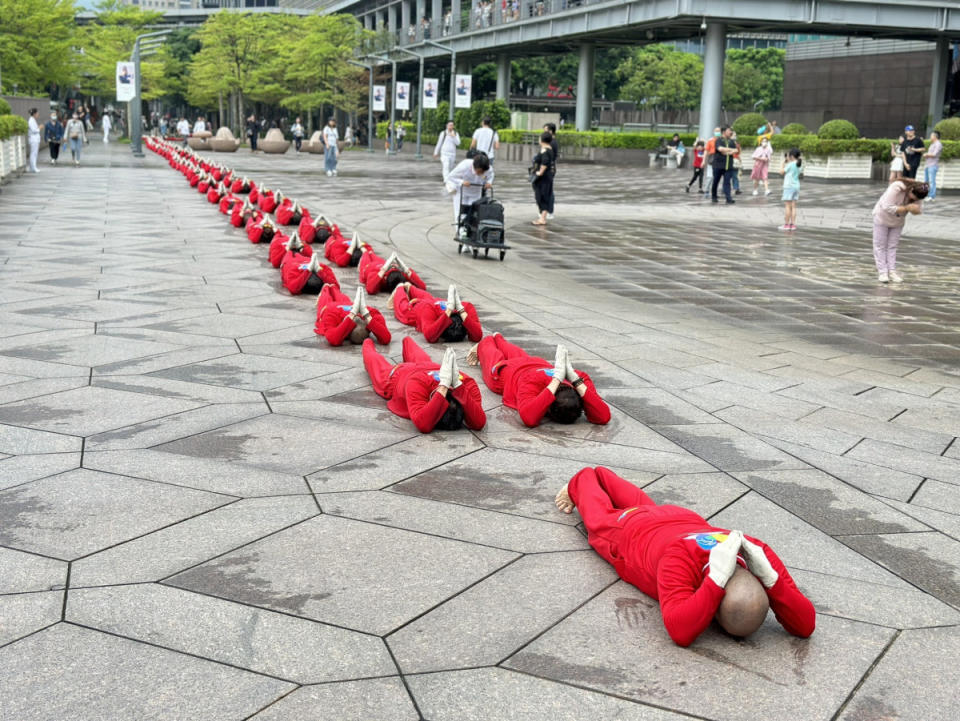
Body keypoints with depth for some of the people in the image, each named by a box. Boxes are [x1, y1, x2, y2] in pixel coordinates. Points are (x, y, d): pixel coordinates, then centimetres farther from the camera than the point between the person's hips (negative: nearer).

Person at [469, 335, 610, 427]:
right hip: (505, 370, -4)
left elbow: (604, 417, -56)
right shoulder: (531, 383, -54)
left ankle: (498, 338, 68)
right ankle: (482, 345, 65)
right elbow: (529, 419, -71)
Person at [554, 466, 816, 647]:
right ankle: (580, 482, 60)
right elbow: (680, 632, -62)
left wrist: (769, 577, -54)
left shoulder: (759, 556, -40)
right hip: (631, 532, -4)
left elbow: (805, 626, -39)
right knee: (601, 516, 30)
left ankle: (601, 476, 64)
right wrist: (717, 579, -66)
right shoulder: (680, 558, -52)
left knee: (643, 507, 37)